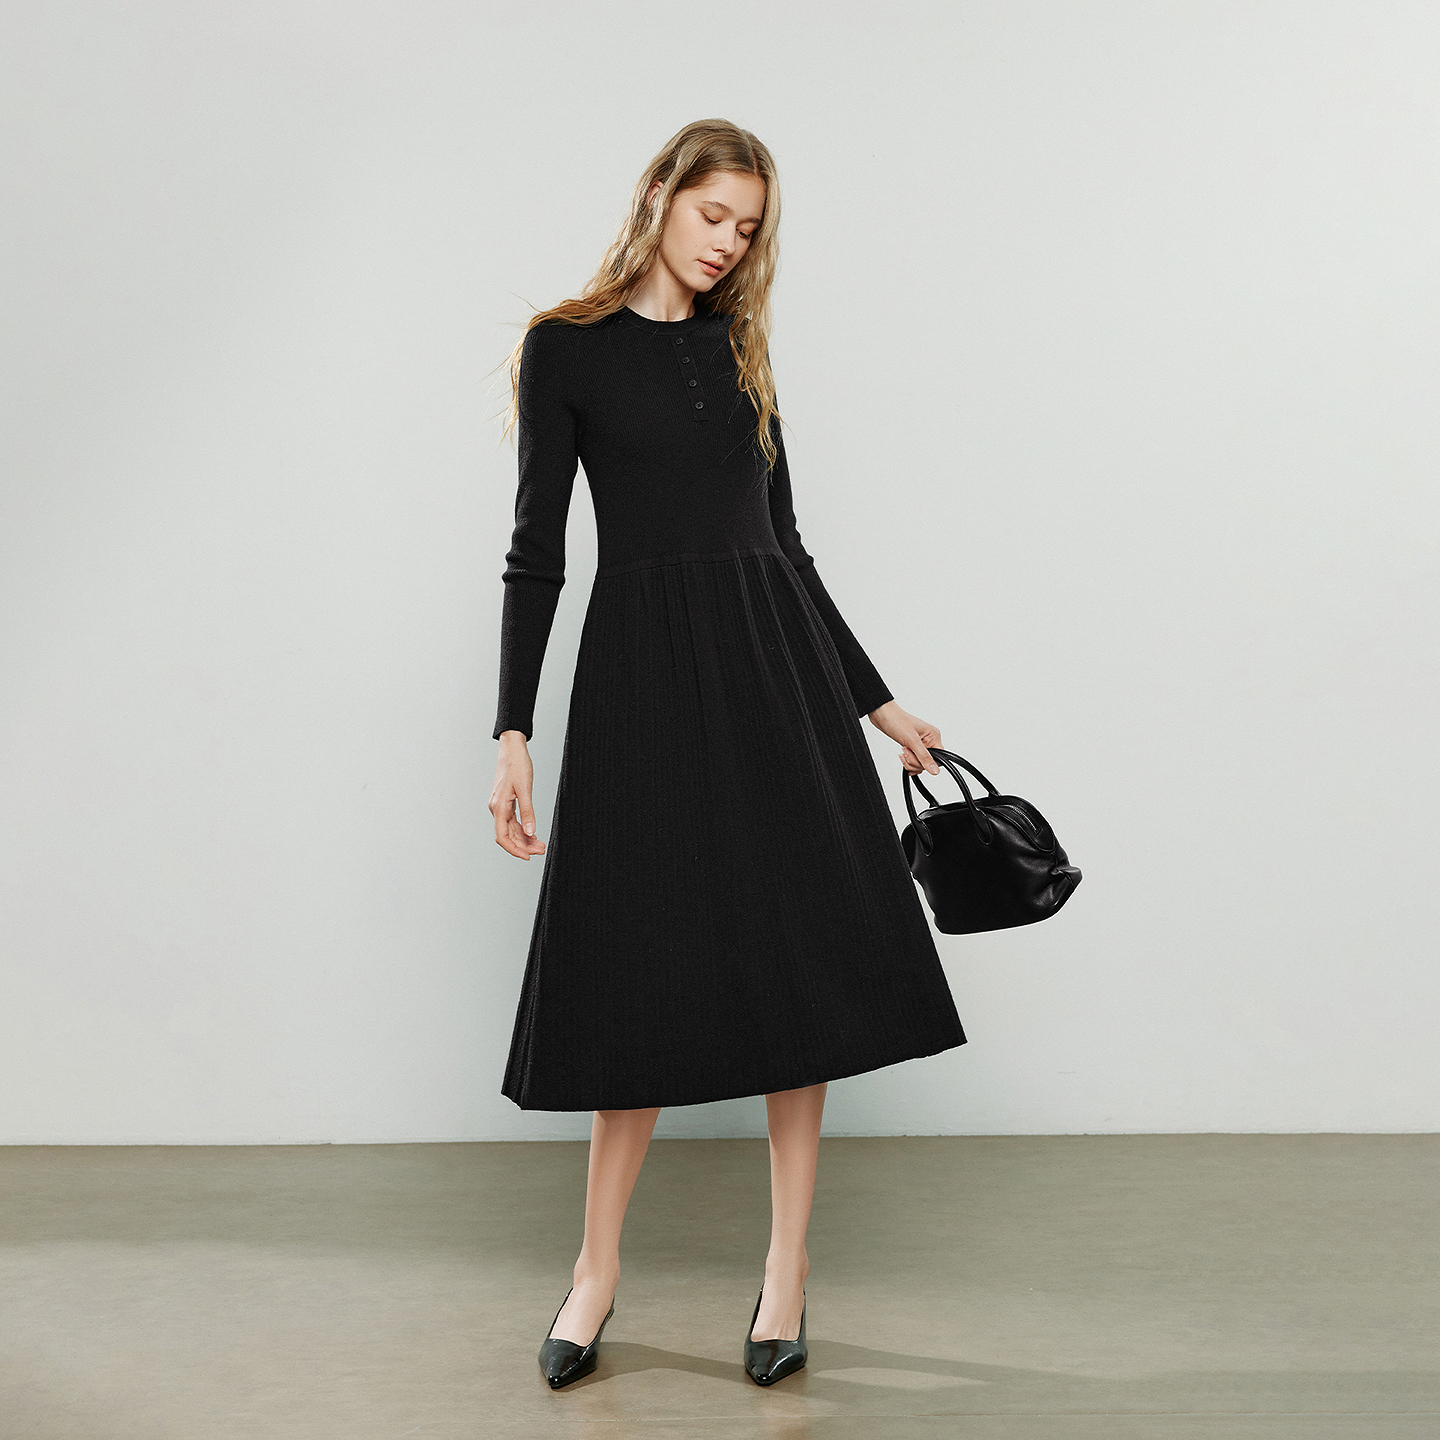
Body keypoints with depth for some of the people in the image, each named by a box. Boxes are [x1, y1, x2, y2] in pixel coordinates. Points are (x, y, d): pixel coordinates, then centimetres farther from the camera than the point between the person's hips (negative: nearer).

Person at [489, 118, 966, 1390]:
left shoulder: (737, 350, 14)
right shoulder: (567, 347, 2)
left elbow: (782, 541, 15)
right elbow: (537, 551, -3)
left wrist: (875, 701, 14)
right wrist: (514, 733, -10)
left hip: (777, 661, 4)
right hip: (644, 665, -4)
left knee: (800, 954, 2)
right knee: (646, 968, 0)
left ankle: (788, 1267, 12)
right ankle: (598, 1272, 16)